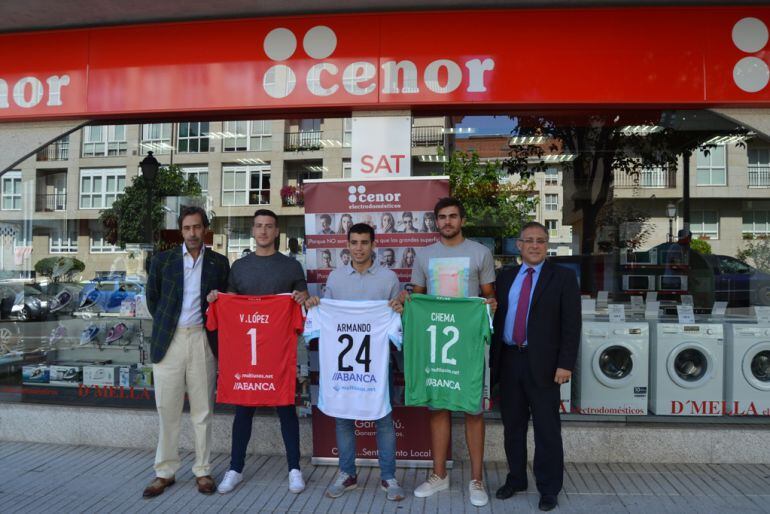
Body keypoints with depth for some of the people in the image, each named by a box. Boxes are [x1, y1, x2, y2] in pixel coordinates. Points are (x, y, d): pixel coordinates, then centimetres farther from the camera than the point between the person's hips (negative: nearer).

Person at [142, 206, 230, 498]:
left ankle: (202, 470, 17)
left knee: (202, 410, 6)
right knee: (167, 410, 6)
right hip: (169, 340, 0)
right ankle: (165, 472, 18)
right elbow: (152, 298, 14)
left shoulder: (219, 263, 5)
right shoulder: (162, 260, 5)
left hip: (202, 340, 0)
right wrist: (165, 324, 11)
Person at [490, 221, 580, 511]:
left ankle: (548, 489, 19)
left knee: (547, 429, 5)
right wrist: (493, 358, 6)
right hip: (508, 360, 4)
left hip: (542, 363, -4)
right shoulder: (505, 277, 10)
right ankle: (516, 479, 31)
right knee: (512, 425, 14)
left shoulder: (563, 278, -1)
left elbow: (571, 325, -5)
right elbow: (496, 318, 10)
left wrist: (565, 364, -12)